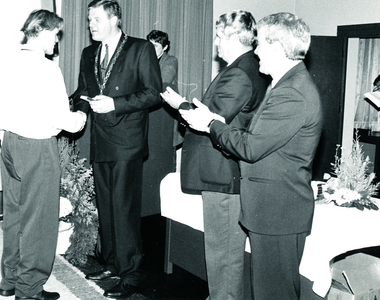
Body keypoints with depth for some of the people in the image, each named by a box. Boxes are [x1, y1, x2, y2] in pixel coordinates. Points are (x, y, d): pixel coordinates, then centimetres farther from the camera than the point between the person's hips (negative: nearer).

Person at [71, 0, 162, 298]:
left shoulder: (141, 49, -3)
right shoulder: (89, 53, 16)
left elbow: (153, 93, -9)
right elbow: (82, 92, 23)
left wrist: (116, 103, -17)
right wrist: (83, 102, -1)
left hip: (127, 141, -7)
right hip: (100, 139, 7)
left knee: (124, 207, -8)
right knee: (105, 206, 14)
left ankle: (131, 274, 2)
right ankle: (112, 263, 28)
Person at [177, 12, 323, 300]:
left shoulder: (292, 93, -23)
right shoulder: (292, 84, 12)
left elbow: (250, 148, -22)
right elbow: (258, 136, 14)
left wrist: (211, 124, -9)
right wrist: (219, 121, 6)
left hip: (278, 212, -10)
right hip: (277, 209, 10)